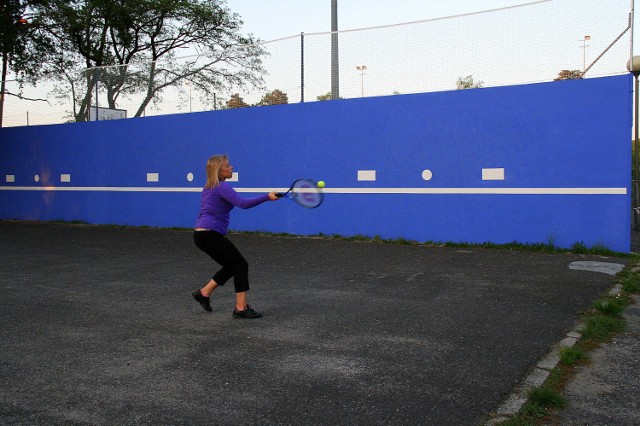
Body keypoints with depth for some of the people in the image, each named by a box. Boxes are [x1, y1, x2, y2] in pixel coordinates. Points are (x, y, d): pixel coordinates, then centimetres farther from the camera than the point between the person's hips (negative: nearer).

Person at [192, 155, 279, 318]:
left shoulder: (210, 187, 17)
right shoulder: (222, 187, -13)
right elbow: (243, 203, -26)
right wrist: (267, 197, -30)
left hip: (202, 234, 10)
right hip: (210, 235, -10)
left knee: (231, 266, 18)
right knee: (241, 264, -5)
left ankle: (204, 292, 25)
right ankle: (241, 308, -5)